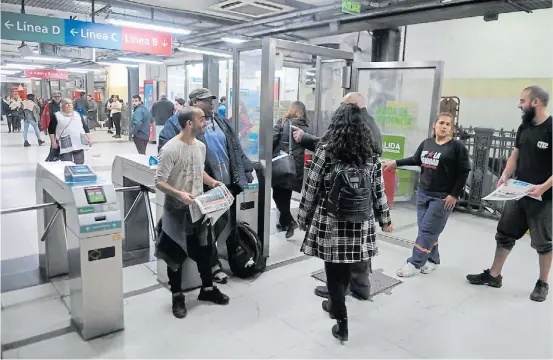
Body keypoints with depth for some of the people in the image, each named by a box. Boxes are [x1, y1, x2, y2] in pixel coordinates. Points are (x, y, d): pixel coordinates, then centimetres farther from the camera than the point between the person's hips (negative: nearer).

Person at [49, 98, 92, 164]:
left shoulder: (77, 114, 14)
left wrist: (89, 138, 10)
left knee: (79, 164, 9)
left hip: (79, 144, 4)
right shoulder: (57, 116, 2)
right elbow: (51, 130, 2)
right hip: (65, 145, -4)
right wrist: (53, 142, -5)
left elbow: (85, 127, 16)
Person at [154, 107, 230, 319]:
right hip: (177, 211, -7)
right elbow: (160, 182, -19)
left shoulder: (201, 146, 5)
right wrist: (179, 194, -33)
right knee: (176, 255, 7)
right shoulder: (171, 149, -19)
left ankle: (207, 289, 36)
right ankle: (177, 297, 25)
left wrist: (212, 182, 3)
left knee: (204, 250, 17)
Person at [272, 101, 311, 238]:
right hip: (296, 167, 4)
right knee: (286, 195, 17)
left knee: (277, 194, 7)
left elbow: (272, 139, -9)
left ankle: (290, 221, -4)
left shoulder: (282, 122, -4)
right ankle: (283, 222, 27)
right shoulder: (307, 128, 5)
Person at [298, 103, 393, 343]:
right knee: (345, 268, 20)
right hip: (360, 221, 4)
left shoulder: (327, 150, -8)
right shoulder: (372, 153, 3)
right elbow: (378, 190, 7)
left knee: (334, 270, 8)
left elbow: (311, 187, -7)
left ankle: (342, 323, 15)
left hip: (330, 220, -4)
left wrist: (304, 217, 4)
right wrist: (385, 218, 19)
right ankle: (335, 304, 42)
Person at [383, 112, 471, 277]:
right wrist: (395, 163, 15)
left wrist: (454, 194, -12)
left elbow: (464, 171, -8)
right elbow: (415, 160, 21)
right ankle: (432, 259, 24)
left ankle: (415, 263, 2)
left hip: (442, 196, -5)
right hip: (423, 192, 6)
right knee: (424, 229, 8)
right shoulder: (426, 143, 7)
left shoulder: (457, 146, -8)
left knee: (428, 230, -4)